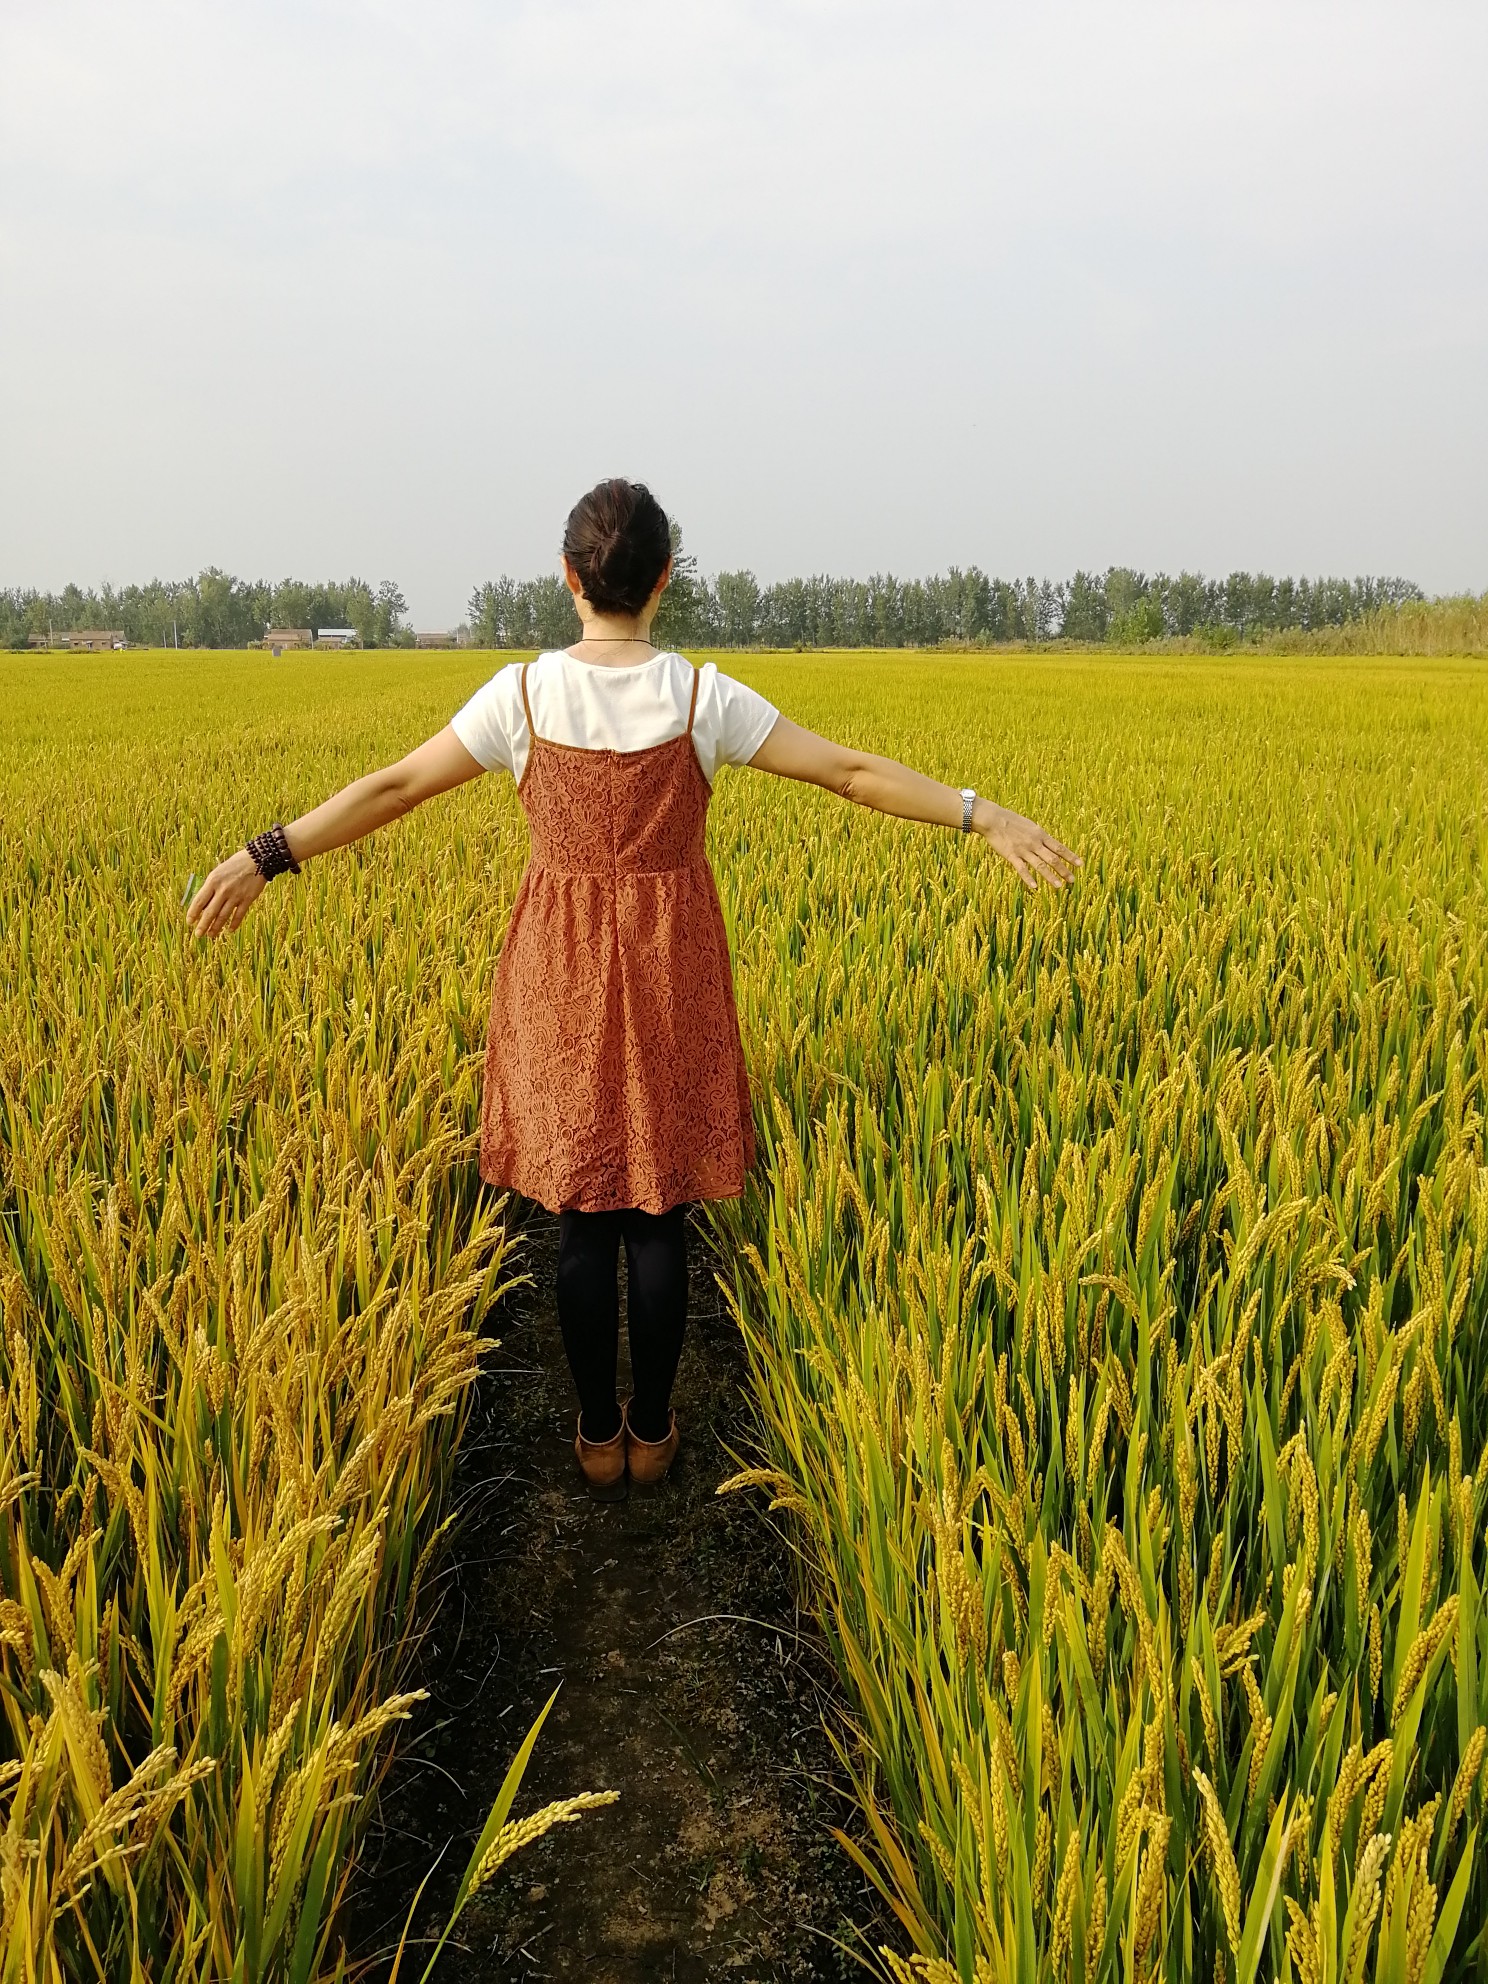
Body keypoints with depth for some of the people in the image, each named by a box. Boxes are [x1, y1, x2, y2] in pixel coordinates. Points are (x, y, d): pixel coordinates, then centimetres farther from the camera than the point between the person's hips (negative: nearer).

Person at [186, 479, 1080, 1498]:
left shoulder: (524, 694, -8)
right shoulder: (705, 698, -9)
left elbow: (393, 786, -5)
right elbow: (851, 770, -8)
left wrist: (268, 855, 3)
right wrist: (983, 814, -2)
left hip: (563, 972, 1)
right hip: (672, 973, 0)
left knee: (582, 1212, 10)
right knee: (660, 1213, 10)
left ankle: (597, 1435, 21)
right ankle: (651, 1429, 23)